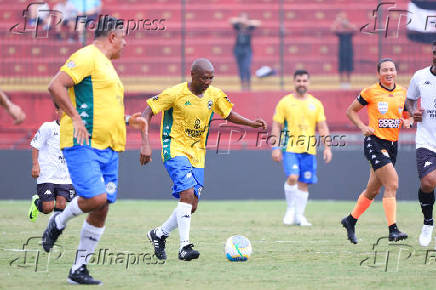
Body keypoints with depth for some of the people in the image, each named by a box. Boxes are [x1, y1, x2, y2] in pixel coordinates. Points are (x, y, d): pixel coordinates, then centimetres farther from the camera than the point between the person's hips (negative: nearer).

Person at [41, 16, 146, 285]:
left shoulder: (107, 66, 24)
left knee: (101, 210, 3)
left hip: (109, 149, 9)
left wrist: (127, 120, 20)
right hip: (84, 144, -9)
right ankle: (59, 222, 8)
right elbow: (56, 85, -18)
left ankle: (79, 270, 9)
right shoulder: (87, 57, -6)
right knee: (96, 198, -22)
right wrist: (76, 119, -20)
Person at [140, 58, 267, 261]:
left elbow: (229, 115, 17)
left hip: (197, 155, 6)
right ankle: (184, 246, -24)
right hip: (175, 150, -6)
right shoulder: (175, 94, -14)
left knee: (191, 206, 3)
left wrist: (252, 123, 0)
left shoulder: (215, 95, 2)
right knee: (187, 193, -25)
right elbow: (147, 113, -11)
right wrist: (145, 144, -21)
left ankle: (159, 234, 25)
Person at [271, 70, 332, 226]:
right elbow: (276, 126, 3)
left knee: (304, 183, 3)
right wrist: (276, 147, -5)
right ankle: (290, 209, -1)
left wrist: (327, 147, 2)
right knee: (292, 177, -21)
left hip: (309, 150, 3)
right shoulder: (285, 102, 2)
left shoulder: (316, 104, 10)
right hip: (290, 149, -3)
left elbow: (322, 127, 11)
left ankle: (299, 215, 12)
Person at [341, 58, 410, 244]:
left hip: (392, 144, 6)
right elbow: (351, 111, 6)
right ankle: (393, 230, -21)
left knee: (373, 190, 14)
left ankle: (350, 220, 33)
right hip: (374, 143, -6)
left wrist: (407, 122, -1)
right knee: (392, 184, -20)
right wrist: (363, 127, -7)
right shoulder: (370, 92, -5)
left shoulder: (403, 93, 9)